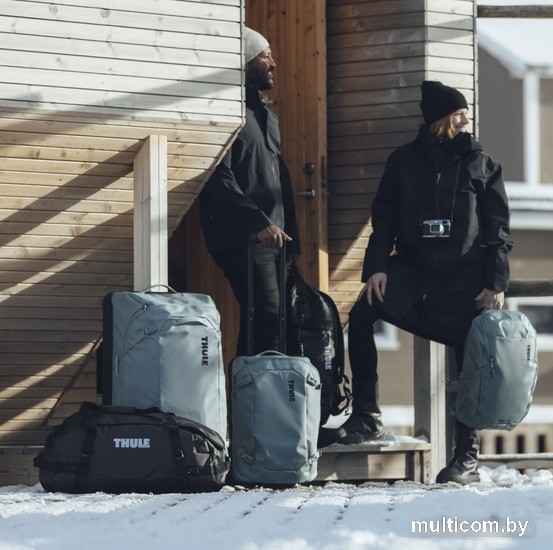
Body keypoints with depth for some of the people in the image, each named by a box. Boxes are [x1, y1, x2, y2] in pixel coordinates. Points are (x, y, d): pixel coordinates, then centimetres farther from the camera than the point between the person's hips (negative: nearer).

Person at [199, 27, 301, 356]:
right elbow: (220, 180, -18)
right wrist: (258, 222, -24)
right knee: (268, 321, -18)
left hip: (273, 239, 9)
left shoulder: (266, 114, 21)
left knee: (259, 325, 7)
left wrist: (292, 238, 19)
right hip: (242, 239, -9)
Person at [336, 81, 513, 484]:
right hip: (412, 268, 1)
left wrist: (497, 283, -5)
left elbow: (499, 228, 5)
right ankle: (367, 416, -10)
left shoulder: (481, 163, 8)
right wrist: (377, 267, -6)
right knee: (362, 315, -20)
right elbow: (384, 218, 9)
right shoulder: (404, 161, 11)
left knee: (470, 361, -4)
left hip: (465, 276, -1)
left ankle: (467, 456, 3)